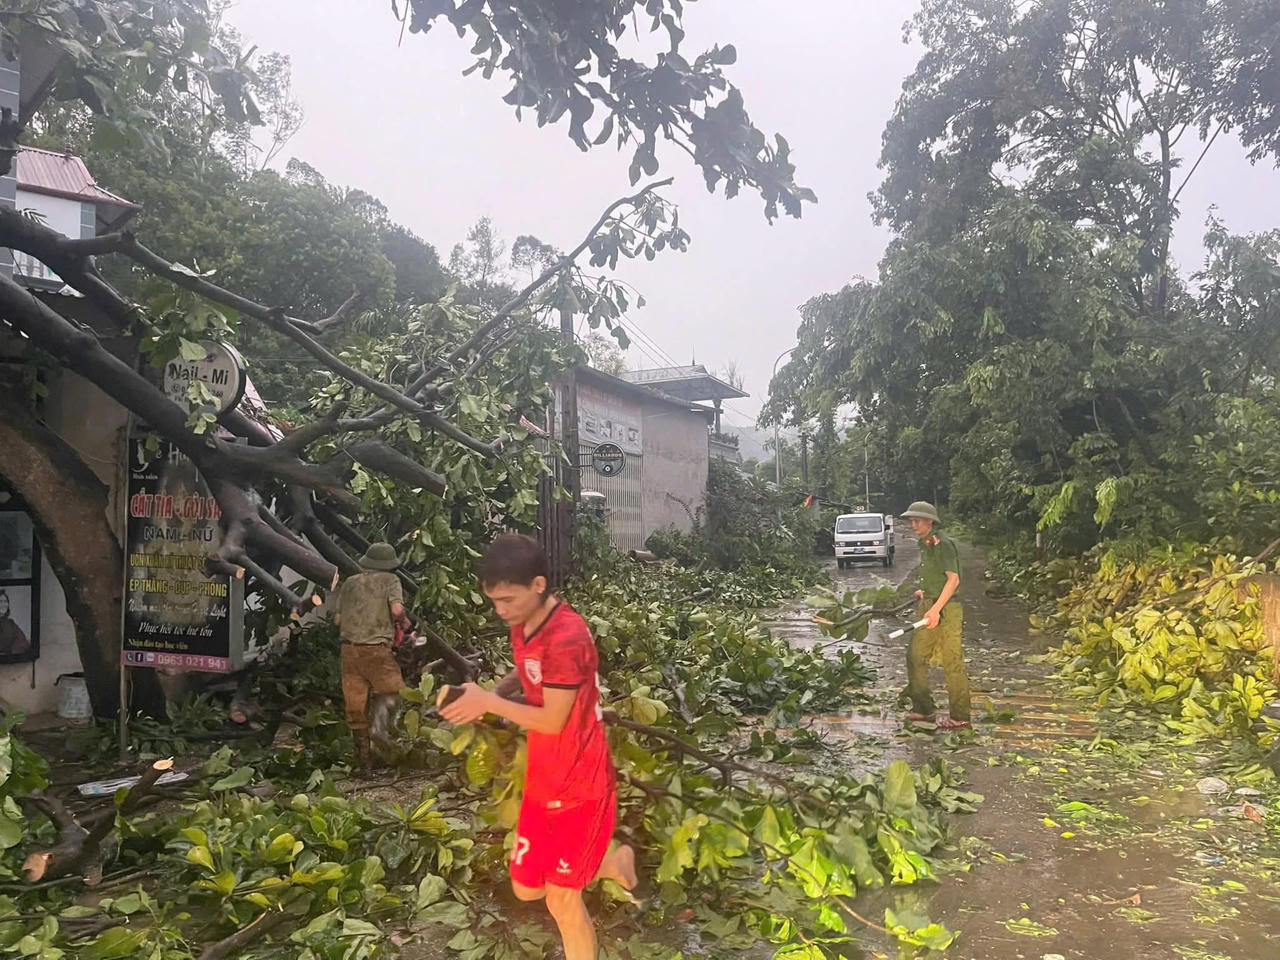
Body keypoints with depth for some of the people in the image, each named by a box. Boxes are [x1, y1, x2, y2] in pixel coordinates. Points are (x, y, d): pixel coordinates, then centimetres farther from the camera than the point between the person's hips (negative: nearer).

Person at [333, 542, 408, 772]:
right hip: (376, 649, -4)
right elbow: (397, 609, -14)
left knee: (356, 705, 9)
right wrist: (402, 619, 7)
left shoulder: (350, 582, 14)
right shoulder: (390, 580, 2)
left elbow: (337, 619, 15)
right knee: (391, 690, 16)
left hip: (349, 648, 4)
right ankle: (380, 724, -11)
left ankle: (363, 759, 15)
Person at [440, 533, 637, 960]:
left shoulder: (566, 637, -29)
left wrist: (488, 702, -19)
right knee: (526, 887, 17)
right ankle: (613, 862, 38)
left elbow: (552, 720, -24)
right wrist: (497, 690, -4)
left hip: (579, 786, -8)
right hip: (543, 782, 8)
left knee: (561, 897, 6)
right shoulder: (523, 625, -1)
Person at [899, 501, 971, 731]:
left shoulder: (942, 544, -14)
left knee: (952, 662, -4)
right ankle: (923, 708, 20)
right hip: (930, 607, 10)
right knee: (916, 656, 10)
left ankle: (960, 717, 5)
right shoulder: (925, 544, 14)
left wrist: (936, 609, -25)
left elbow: (953, 579, -20)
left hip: (946, 609, -10)